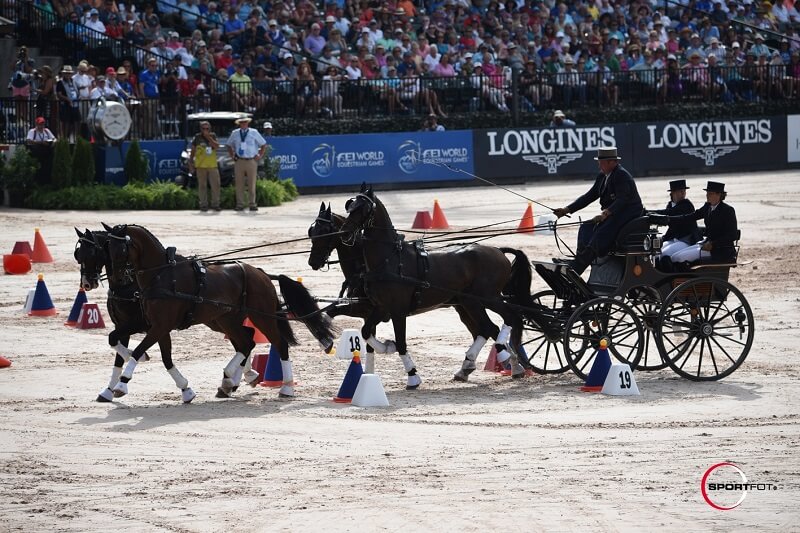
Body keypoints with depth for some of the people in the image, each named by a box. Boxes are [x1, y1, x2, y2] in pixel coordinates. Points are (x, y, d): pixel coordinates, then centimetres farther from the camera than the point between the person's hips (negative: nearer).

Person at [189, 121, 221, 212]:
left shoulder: (213, 136, 10)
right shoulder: (197, 138, 4)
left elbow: (217, 146, -6)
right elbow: (192, 152, 7)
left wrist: (208, 137, -10)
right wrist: (191, 163, 2)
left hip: (213, 165, 2)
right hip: (201, 166, -2)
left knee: (216, 185, -1)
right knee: (202, 186, 1)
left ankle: (215, 204, 7)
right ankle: (203, 205, 6)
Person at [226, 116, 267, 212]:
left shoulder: (254, 133, 6)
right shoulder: (234, 133, 10)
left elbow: (264, 145, 13)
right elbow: (229, 145, 24)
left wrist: (260, 156, 4)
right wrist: (232, 156, 11)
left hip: (251, 161, -1)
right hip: (239, 161, 1)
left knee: (252, 184, -1)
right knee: (239, 183, -2)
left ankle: (252, 204, 5)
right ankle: (240, 204, 2)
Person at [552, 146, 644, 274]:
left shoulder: (622, 175, -15)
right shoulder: (602, 176, 13)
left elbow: (622, 200, -26)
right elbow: (589, 196, 15)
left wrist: (605, 214, -37)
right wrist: (567, 210, 8)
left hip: (629, 214, -10)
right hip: (612, 214, 10)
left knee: (601, 232, -29)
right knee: (586, 228, -9)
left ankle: (577, 266, -38)